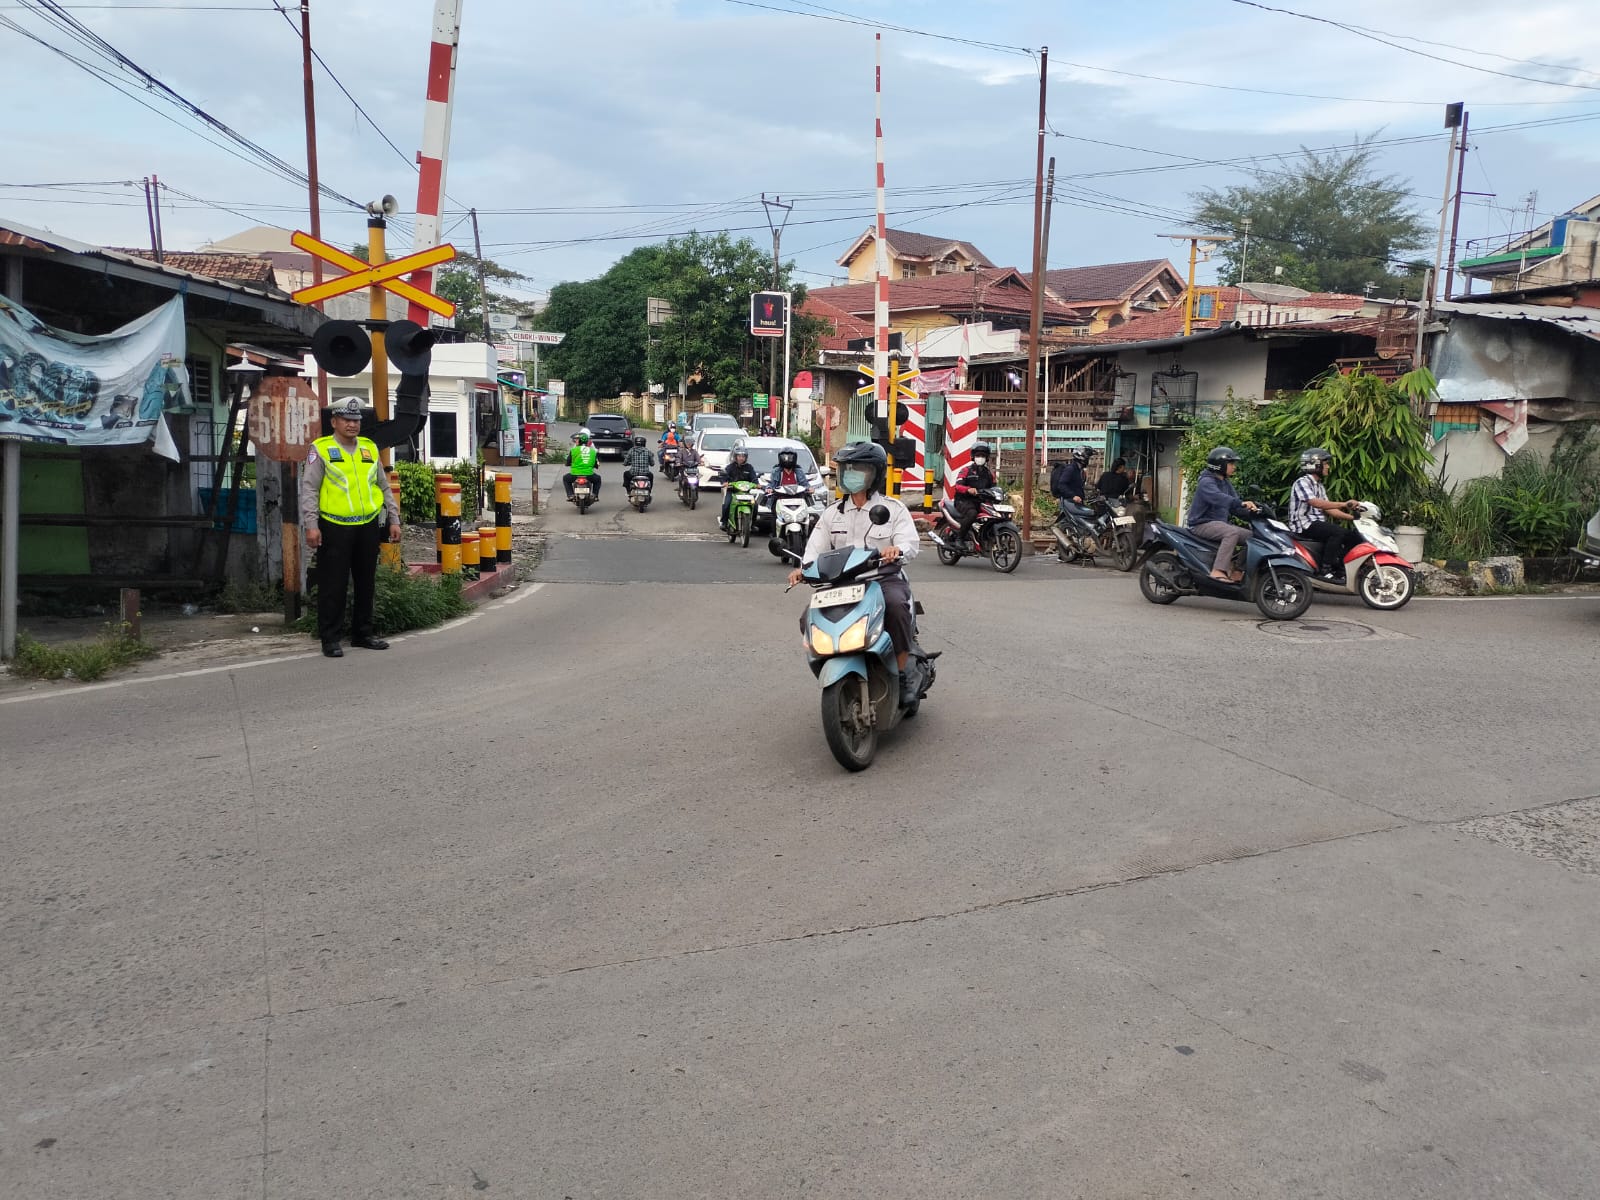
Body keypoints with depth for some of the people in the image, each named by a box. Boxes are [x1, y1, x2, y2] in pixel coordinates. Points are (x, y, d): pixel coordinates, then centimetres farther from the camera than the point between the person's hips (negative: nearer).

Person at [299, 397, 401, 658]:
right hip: (335, 528, -5)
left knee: (366, 583, 11)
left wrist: (394, 520, 13)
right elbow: (309, 489, -4)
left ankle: (362, 634, 22)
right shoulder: (321, 449, 0)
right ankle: (330, 639, 6)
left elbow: (384, 487, 19)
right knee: (333, 586, -2)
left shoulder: (370, 448, 14)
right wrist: (311, 525, -13)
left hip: (368, 526, 5)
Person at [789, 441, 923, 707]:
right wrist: (802, 568, -13)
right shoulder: (833, 513, 17)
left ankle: (902, 676, -24)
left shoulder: (893, 509, 5)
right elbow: (817, 546, 8)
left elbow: (911, 542, -9)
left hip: (884, 578, -4)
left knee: (896, 604, -36)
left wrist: (897, 549, -34)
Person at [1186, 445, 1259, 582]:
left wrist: (1249, 510, -11)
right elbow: (1217, 497, -34)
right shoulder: (1206, 482, -13)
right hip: (1203, 524, -9)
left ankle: (1237, 571, -3)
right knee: (1233, 532, -33)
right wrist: (1241, 503, -48)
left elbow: (1234, 506, 10)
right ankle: (1218, 571, -40)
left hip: (1220, 523, 9)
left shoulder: (1225, 484, 17)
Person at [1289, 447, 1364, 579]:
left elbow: (1329, 509, 15)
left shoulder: (1320, 487, 21)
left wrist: (1352, 516, 3)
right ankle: (1325, 568, -27)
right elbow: (1315, 503, -25)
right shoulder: (1302, 482, -9)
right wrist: (1343, 505, -31)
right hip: (1304, 525, -9)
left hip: (1318, 524, 9)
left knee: (1354, 536, 0)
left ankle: (1339, 568, 2)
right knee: (1338, 532, -29)